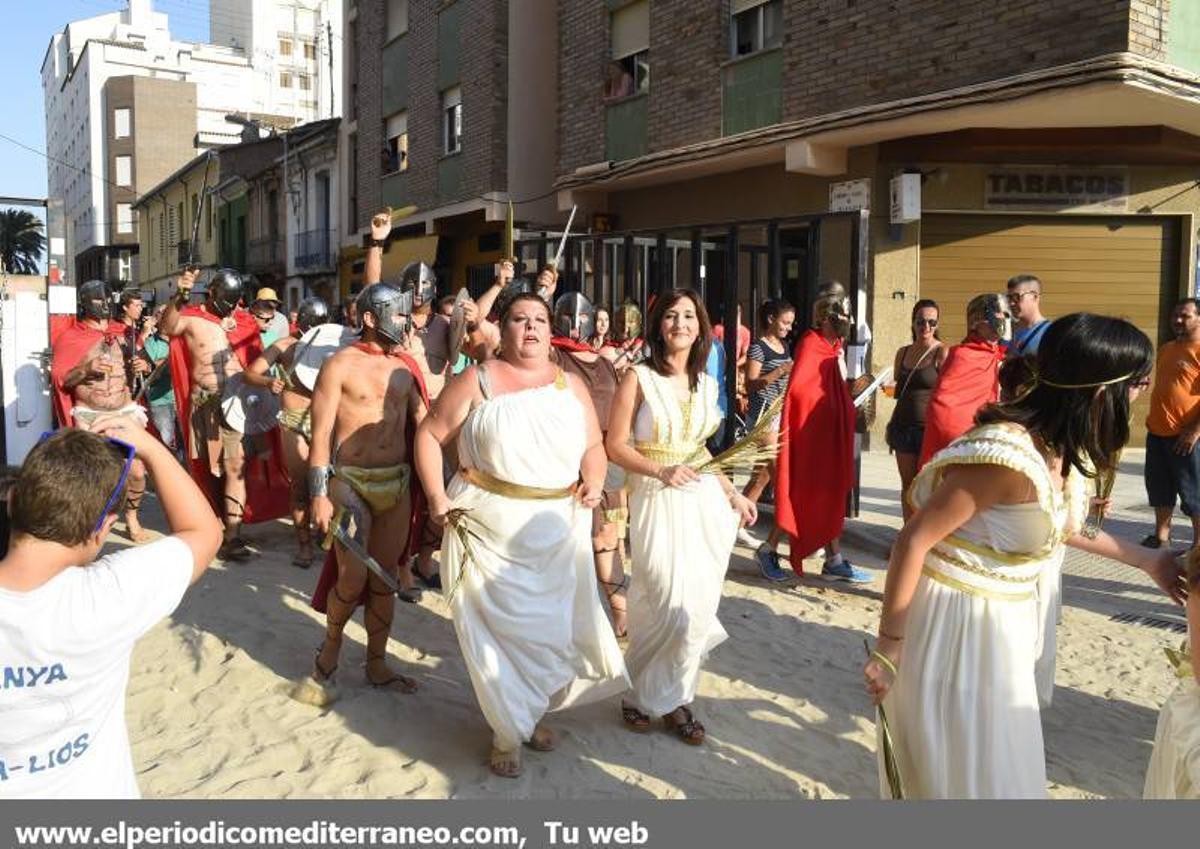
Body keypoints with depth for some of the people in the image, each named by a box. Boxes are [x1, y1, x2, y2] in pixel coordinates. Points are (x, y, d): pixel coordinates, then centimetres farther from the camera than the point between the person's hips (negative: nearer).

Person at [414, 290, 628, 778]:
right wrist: (436, 495, -10)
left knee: (551, 626, 13)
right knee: (498, 626, 2)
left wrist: (594, 481, -9)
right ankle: (507, 731, 19)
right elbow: (431, 435, 1)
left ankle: (532, 713, 36)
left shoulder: (571, 386, 9)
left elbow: (593, 447, 12)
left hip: (558, 531, 4)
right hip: (489, 528, -3)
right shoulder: (476, 382, -1)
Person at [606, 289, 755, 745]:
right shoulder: (639, 378, -5)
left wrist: (733, 494, 16)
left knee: (700, 609, 4)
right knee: (676, 609, -8)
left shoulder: (705, 383, 11)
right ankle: (642, 692, 17)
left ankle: (672, 699, 22)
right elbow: (615, 445, -7)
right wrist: (661, 471, -19)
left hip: (707, 502, 5)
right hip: (659, 502, -5)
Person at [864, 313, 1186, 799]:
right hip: (957, 627, -9)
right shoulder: (1009, 455, -28)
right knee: (967, 779, 7)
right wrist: (887, 648, -20)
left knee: (1001, 771, 25)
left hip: (1001, 624, 9)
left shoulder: (1059, 450, 1)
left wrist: (1146, 560, 30)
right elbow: (913, 541, -25)